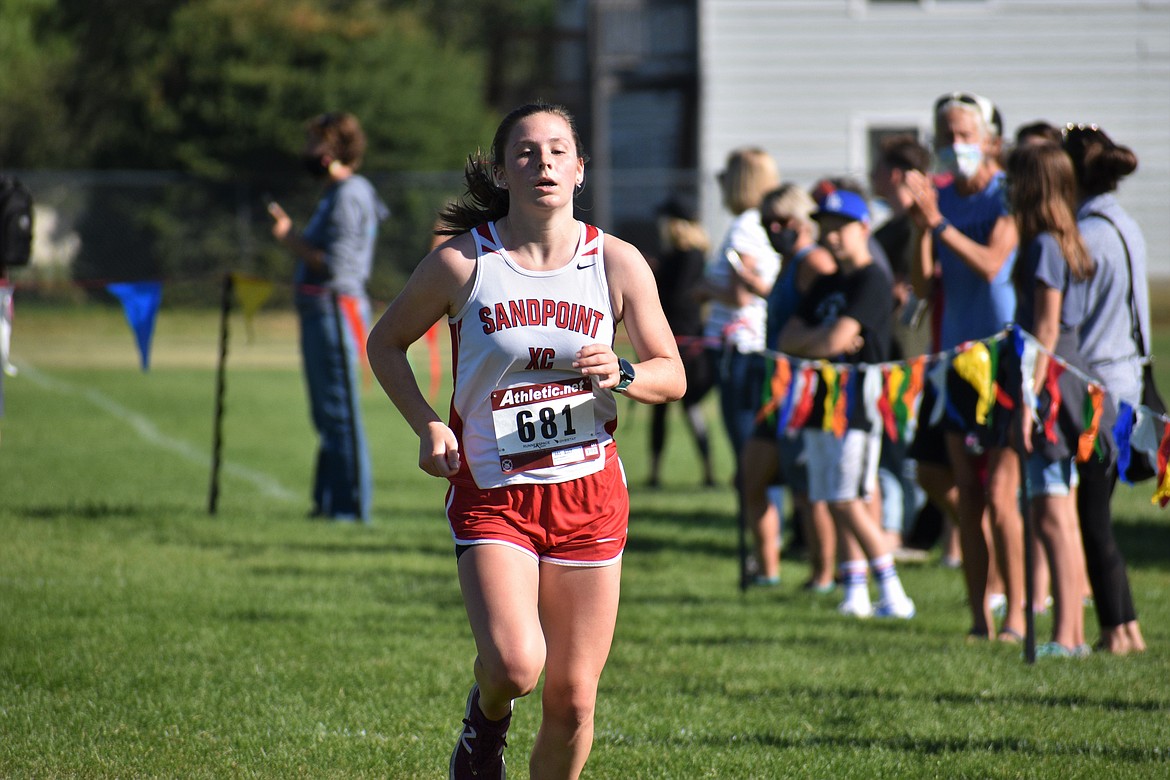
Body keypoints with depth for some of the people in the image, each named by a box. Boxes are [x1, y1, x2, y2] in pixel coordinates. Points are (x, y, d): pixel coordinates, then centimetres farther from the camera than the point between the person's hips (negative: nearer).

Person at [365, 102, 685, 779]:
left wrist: (620, 374, -16)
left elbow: (672, 376, 6)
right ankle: (487, 721, 14)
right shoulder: (462, 262, -5)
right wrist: (428, 425, -6)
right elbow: (386, 343, 9)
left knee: (573, 697, 2)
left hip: (590, 492, 2)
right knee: (515, 664, -22)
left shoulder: (617, 262, 0)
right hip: (493, 494, -2)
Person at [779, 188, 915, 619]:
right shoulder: (826, 285, 18)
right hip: (821, 404, 8)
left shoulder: (872, 281, -8)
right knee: (837, 504, 6)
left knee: (847, 500, -13)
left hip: (858, 402, -8)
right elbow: (788, 339, 11)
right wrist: (825, 339, -7)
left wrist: (810, 344, 3)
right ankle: (856, 594, 9)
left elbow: (835, 340, -17)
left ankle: (894, 594, -10)